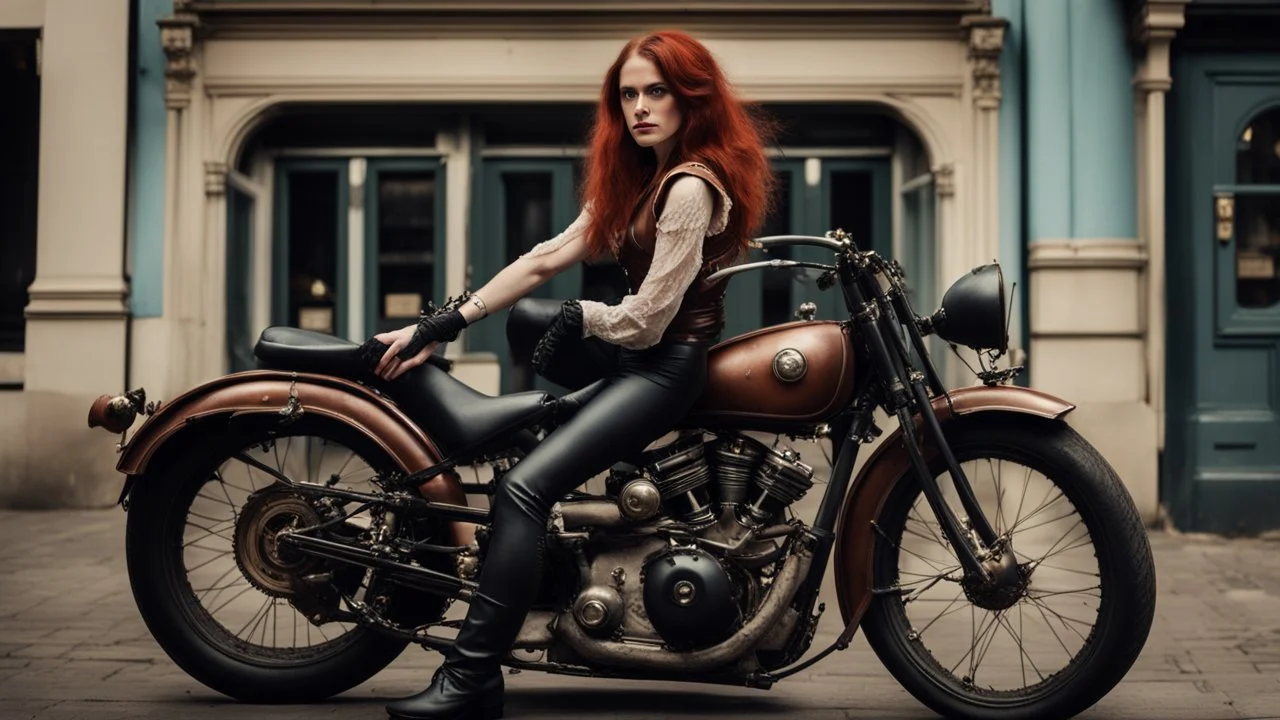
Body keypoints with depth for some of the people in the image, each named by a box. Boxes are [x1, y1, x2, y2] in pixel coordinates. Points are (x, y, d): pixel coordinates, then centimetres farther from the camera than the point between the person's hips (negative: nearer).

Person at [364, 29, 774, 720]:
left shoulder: (690, 188, -17)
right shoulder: (637, 177, 12)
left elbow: (644, 322, -20)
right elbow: (547, 258, 8)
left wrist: (577, 315, 0)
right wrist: (442, 325, 3)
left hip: (669, 363, -11)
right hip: (636, 353, 11)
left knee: (522, 488, -21)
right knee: (522, 319, 27)